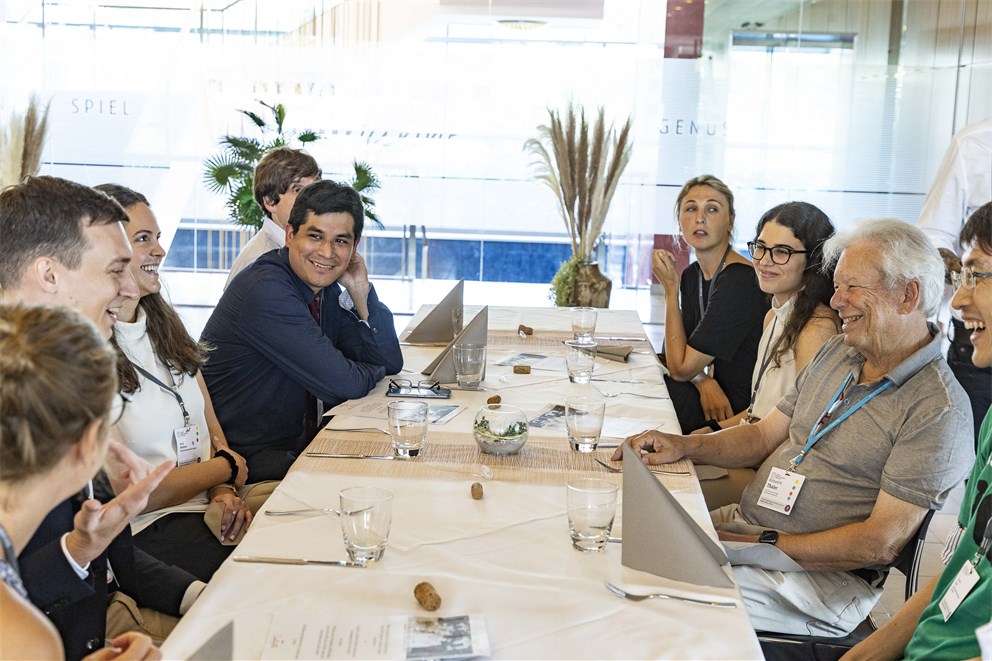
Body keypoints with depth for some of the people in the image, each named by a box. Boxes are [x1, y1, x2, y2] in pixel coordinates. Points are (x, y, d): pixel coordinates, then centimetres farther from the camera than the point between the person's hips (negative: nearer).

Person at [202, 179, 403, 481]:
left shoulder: (327, 287, 6)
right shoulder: (265, 289, -21)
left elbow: (390, 362, 5)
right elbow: (341, 384, -23)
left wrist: (360, 291, -5)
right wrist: (374, 372, -1)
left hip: (298, 445, 8)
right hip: (245, 461, -8)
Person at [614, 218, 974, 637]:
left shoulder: (938, 410, -15)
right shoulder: (837, 354, 12)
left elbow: (881, 543, -19)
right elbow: (765, 435, 16)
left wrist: (761, 546, -21)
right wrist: (685, 446, -2)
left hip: (825, 575, -8)